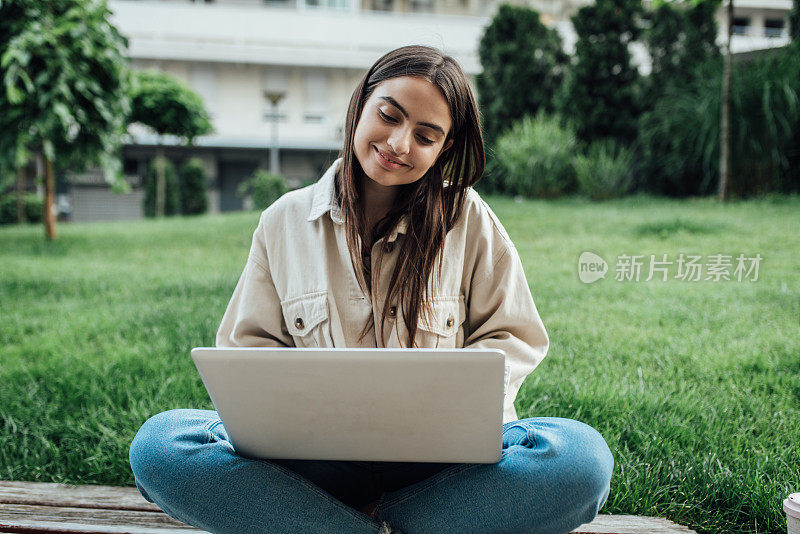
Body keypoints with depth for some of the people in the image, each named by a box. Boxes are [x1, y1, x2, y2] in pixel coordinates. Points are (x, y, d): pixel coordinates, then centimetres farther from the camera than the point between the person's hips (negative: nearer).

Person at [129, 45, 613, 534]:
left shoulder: (468, 219, 4)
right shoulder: (283, 222, 8)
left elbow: (514, 340, 7)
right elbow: (247, 350, 9)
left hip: (444, 459, 0)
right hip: (319, 454, 1)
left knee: (582, 455, -31)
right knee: (158, 443, -24)